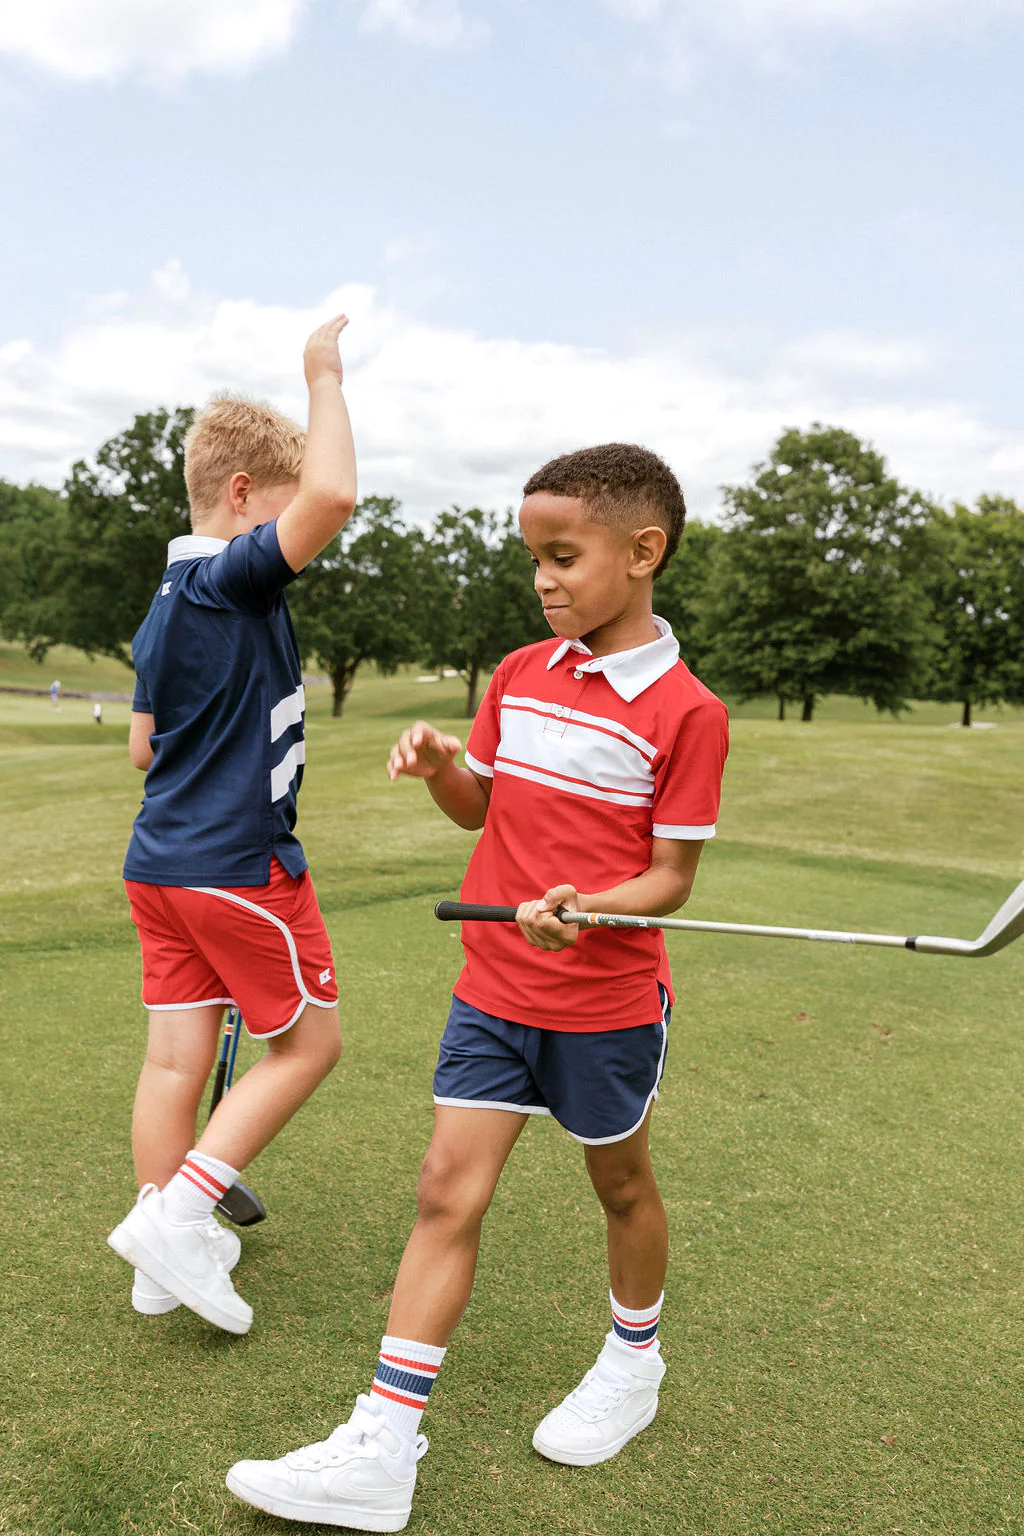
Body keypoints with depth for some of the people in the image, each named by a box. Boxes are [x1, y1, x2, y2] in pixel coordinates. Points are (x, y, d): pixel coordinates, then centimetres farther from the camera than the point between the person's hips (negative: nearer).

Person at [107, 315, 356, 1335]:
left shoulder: (165, 607, 12)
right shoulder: (233, 578, -16)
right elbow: (333, 496, -33)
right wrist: (324, 378, -19)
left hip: (161, 862, 9)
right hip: (240, 864, -9)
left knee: (178, 1054, 13)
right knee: (309, 1040, 6)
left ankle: (169, 1246, 23)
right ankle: (175, 1213, 5)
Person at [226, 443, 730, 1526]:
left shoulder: (685, 711, -14)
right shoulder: (517, 676, 5)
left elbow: (670, 876, -12)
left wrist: (588, 906, -31)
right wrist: (439, 764, -9)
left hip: (608, 1002, -4)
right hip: (493, 989, 4)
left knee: (619, 1182, 17)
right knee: (448, 1191, 1)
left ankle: (634, 1357, 44)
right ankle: (381, 1448, 7)